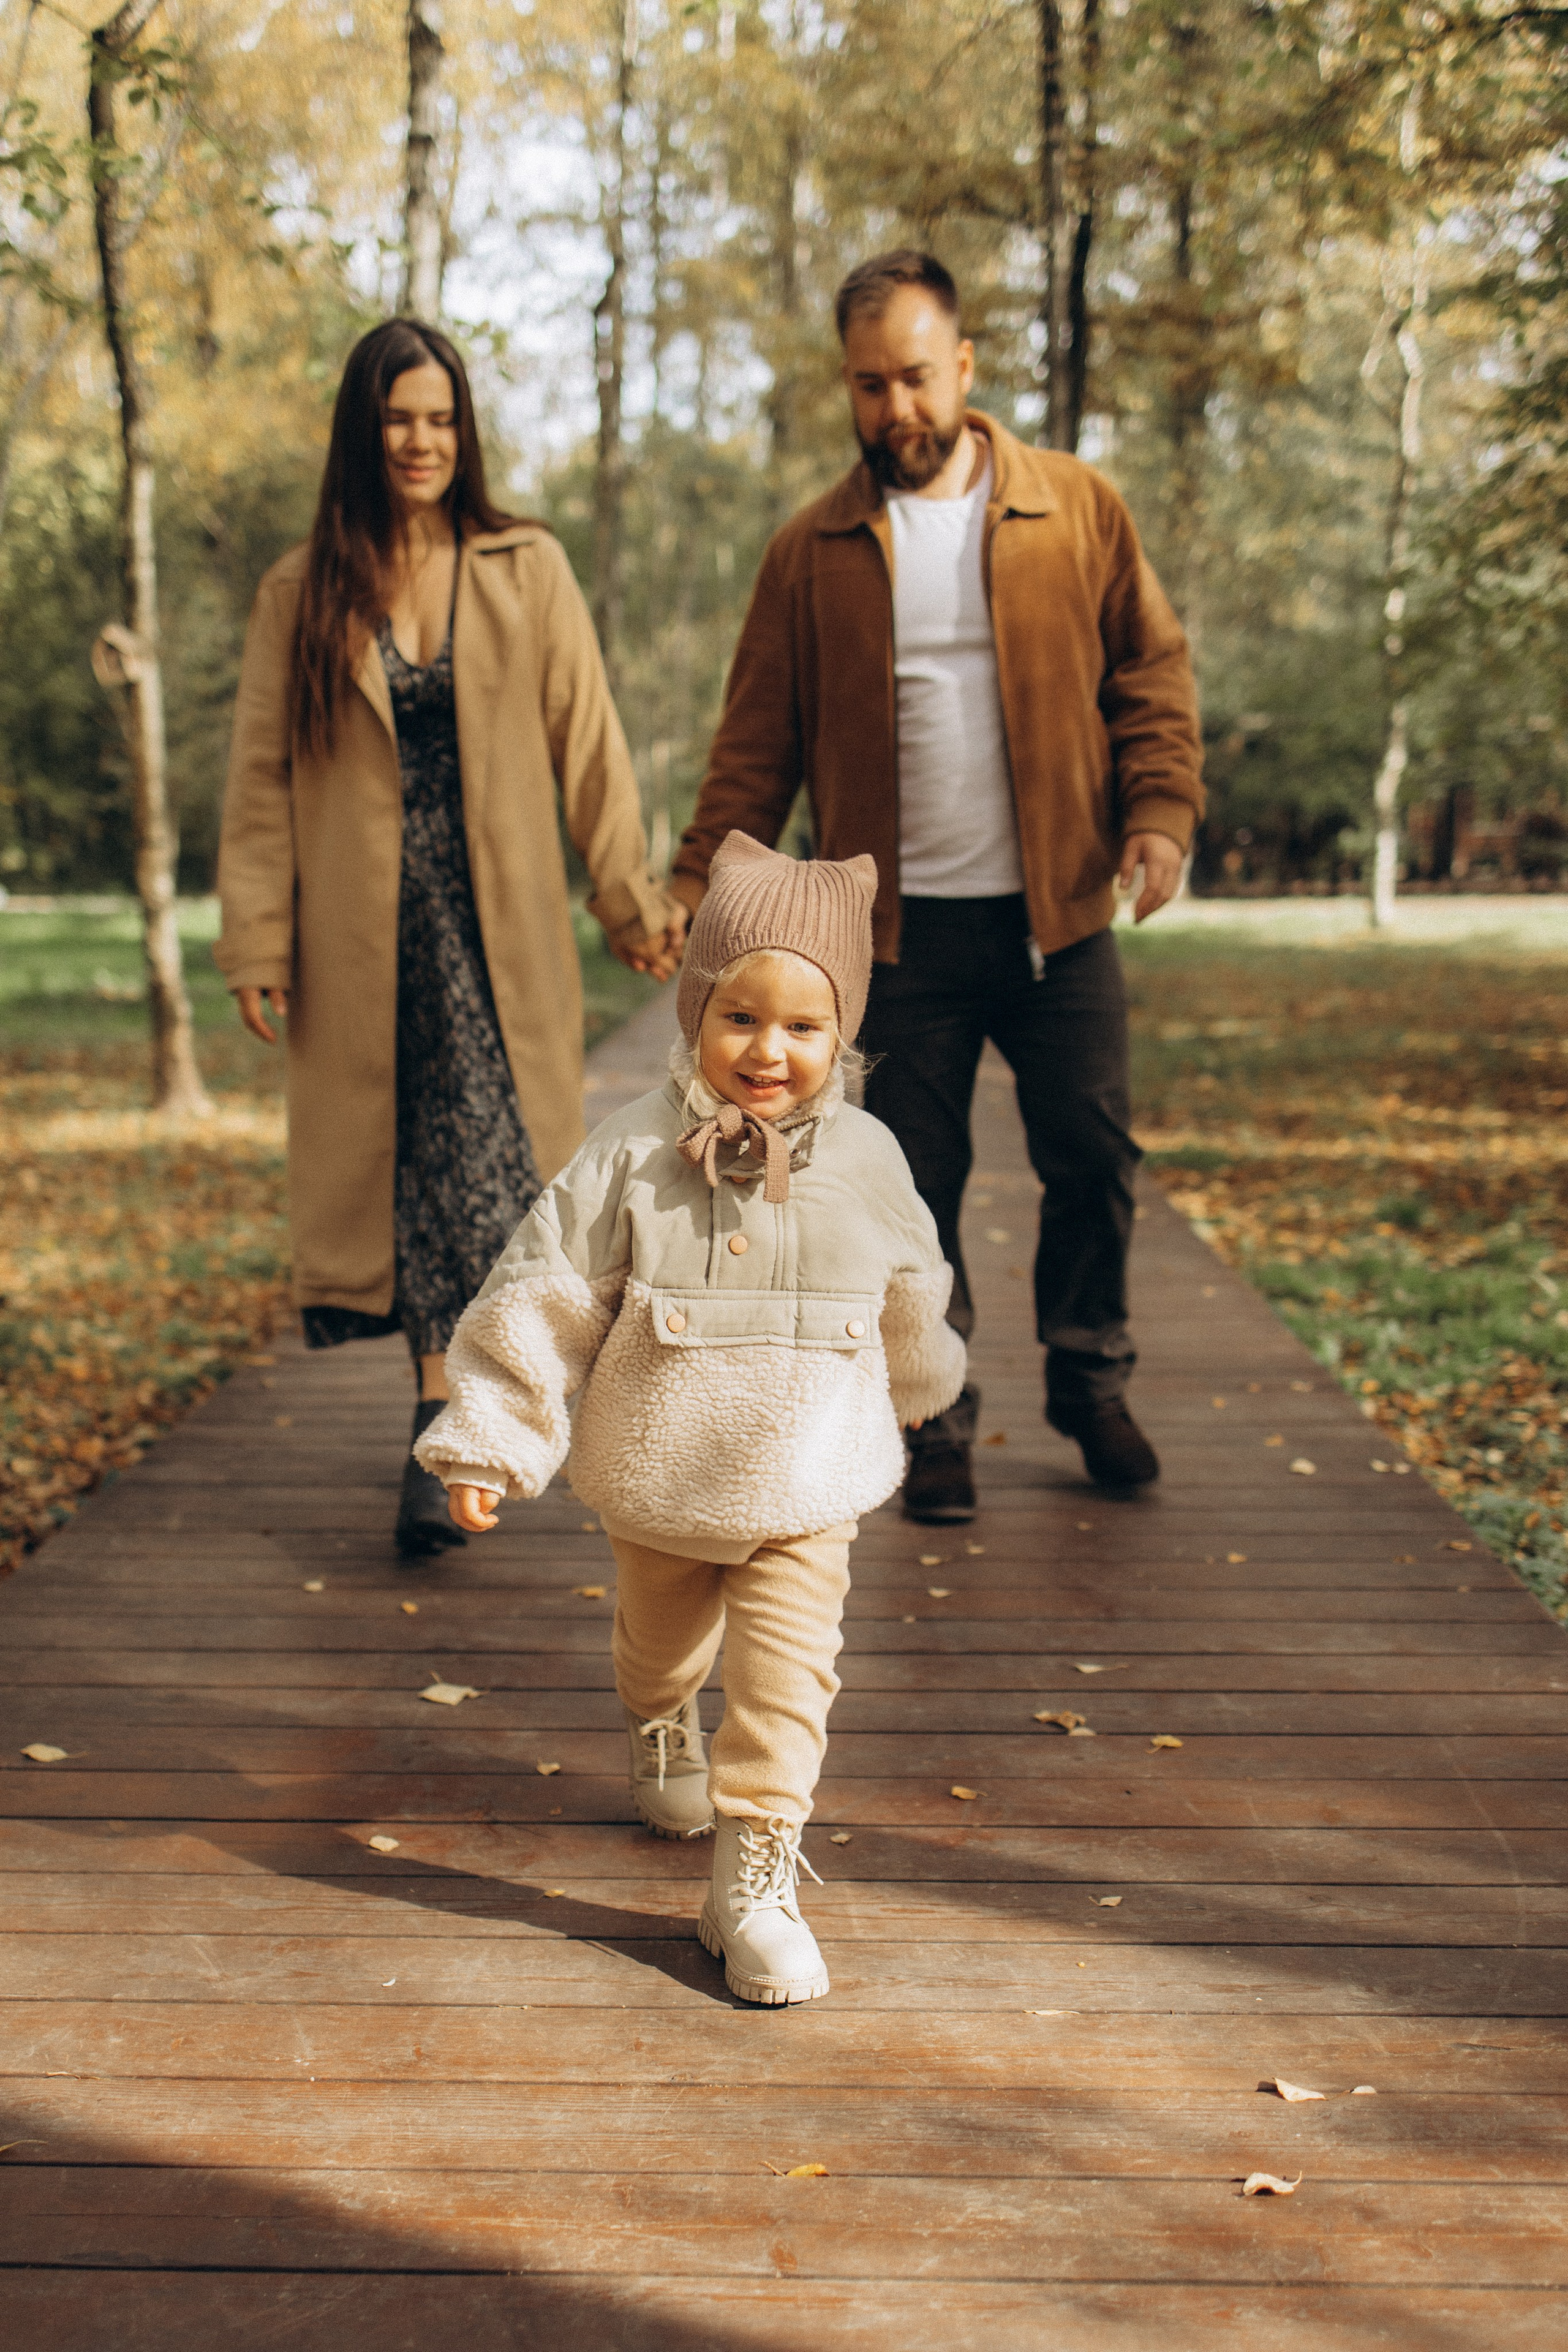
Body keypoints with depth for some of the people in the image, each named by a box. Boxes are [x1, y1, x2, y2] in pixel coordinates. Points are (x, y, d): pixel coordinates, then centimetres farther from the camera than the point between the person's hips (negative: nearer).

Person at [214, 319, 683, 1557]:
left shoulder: (528, 571, 7)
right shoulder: (301, 595, 8)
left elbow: (586, 745, 5)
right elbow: (262, 779, 6)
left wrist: (633, 896, 0)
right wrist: (256, 942, 0)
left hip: (496, 926, -1)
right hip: (365, 937, 1)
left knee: (480, 1162, -8)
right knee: (404, 1164, 1)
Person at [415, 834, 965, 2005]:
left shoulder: (866, 1160, -8)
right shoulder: (633, 1156, -15)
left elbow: (911, 1302, 12)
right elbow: (544, 1294, -11)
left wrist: (918, 1385, 28)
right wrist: (489, 1439, -12)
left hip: (805, 1493, 0)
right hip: (658, 1481, 1)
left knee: (786, 1678, -8)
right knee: (660, 1644, 25)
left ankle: (756, 1876, 2)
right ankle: (662, 1737, 57)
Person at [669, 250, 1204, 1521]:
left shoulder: (1078, 508, 4)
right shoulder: (812, 552, 4)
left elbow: (1153, 667, 6)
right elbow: (758, 741, 5)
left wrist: (1160, 807, -9)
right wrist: (699, 882, -4)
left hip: (1060, 915, 0)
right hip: (906, 931, 0)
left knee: (1093, 1162, 6)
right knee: (920, 1186, 4)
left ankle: (1091, 1383, 27)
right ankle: (936, 1424, 18)